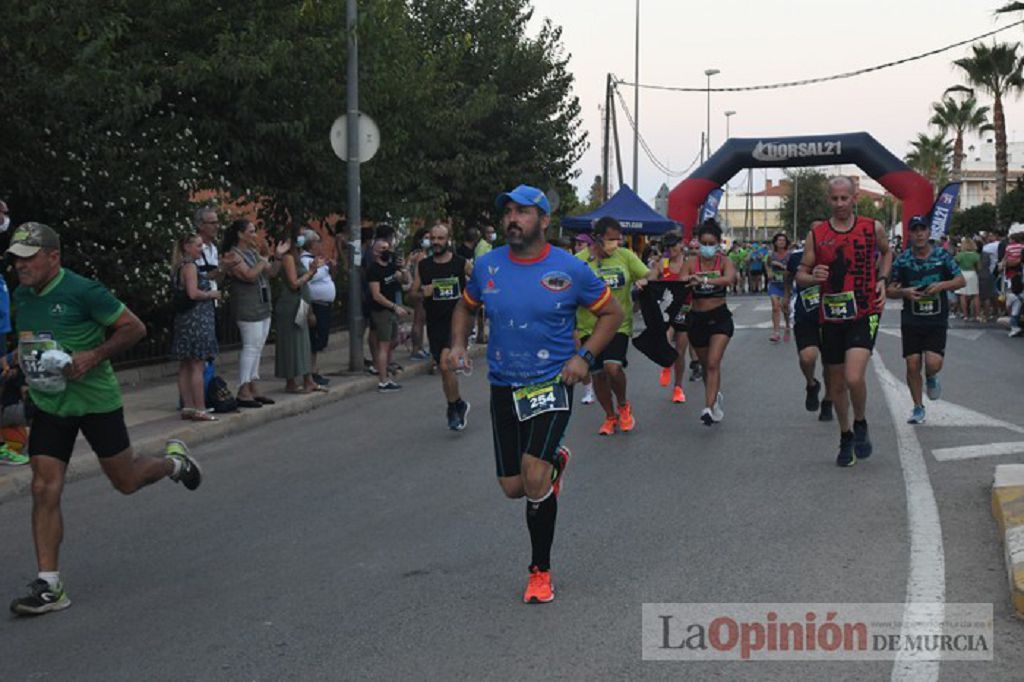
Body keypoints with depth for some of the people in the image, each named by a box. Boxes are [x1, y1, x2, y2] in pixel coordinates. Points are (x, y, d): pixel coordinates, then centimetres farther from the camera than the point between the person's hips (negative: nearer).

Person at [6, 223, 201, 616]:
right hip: (49, 405, 5)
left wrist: (94, 355, -22)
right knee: (44, 490, -5)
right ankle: (49, 586, 0)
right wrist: (21, 362, 5)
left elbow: (134, 328, -12)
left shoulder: (83, 291, -16)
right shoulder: (21, 296, 5)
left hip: (96, 400, -5)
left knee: (125, 481, 8)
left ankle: (175, 460, 41)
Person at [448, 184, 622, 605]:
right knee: (513, 487, 6)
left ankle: (540, 572, -1)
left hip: (552, 384, -4)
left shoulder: (570, 270, -7)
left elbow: (611, 313, 5)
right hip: (503, 387, 4)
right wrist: (458, 344, 1)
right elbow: (466, 306, 19)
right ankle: (555, 460, 44)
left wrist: (584, 355, -8)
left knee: (534, 474, -20)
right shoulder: (487, 266, 1)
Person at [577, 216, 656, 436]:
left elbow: (651, 274, 3)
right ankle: (610, 416, 31)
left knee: (613, 367, -19)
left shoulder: (626, 256, 1)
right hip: (589, 327, 1)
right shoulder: (580, 261, -4)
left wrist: (645, 280, -19)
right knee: (598, 374, 9)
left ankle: (623, 406, 10)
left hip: (618, 325, -1)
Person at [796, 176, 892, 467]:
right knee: (837, 384, 11)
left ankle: (861, 425, 9)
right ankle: (845, 438, 32)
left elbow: (886, 252, 22)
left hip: (864, 314, -2)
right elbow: (800, 274, 5)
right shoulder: (816, 234, 0)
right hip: (831, 317, 2)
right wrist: (812, 277, -18)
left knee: (854, 377, -20)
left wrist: (882, 280, 5)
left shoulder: (873, 228, 0)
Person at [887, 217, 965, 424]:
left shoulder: (942, 255, 0)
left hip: (937, 320, -1)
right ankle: (918, 407, 18)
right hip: (911, 321, 1)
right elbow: (889, 290, 5)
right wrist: (904, 292, -16)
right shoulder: (902, 260, 1)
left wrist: (942, 285, -17)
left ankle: (931, 378, 24)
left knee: (933, 364, -14)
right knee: (913, 365, 0)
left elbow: (961, 280, 2)